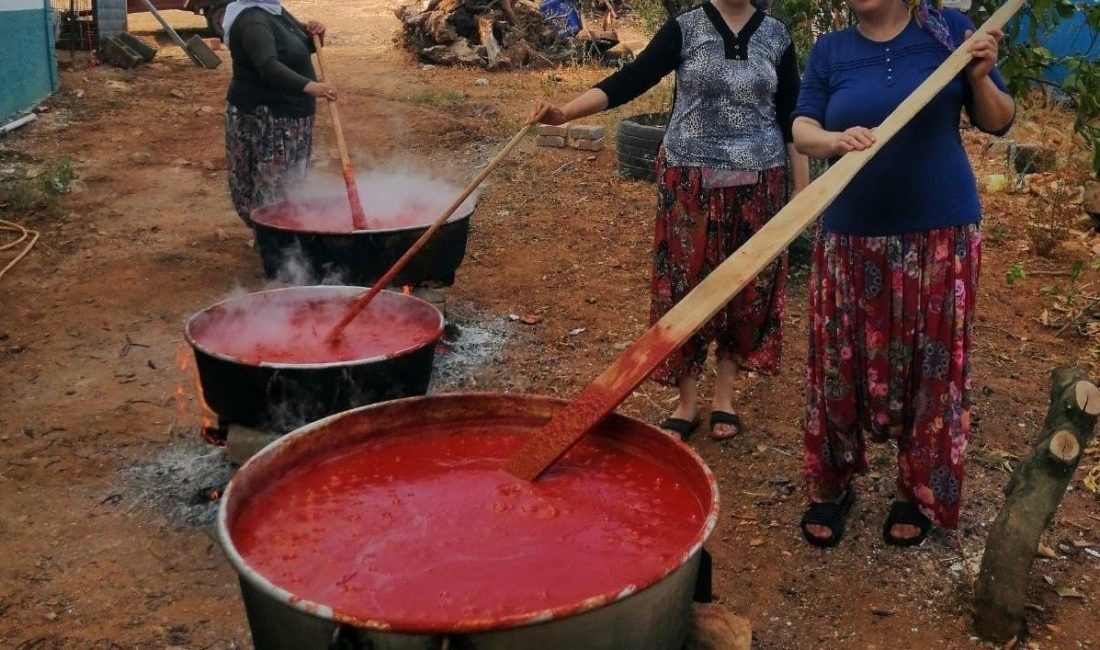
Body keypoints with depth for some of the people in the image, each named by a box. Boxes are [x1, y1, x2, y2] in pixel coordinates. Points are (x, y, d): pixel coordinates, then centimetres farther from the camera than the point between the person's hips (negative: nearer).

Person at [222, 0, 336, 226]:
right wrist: (310, 86, -48)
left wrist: (315, 34, -2)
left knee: (291, 182, 16)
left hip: (290, 114, 10)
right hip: (263, 118, -10)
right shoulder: (252, 21, -21)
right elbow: (269, 67, -35)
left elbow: (303, 46, 21)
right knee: (271, 183, -7)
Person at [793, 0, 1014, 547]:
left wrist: (980, 78, -16)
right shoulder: (829, 50, 5)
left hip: (940, 232, -1)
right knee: (840, 364, 4)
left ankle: (920, 495, 23)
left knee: (932, 366, 5)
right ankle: (831, 488, 22)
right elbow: (802, 130, -5)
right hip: (852, 236, 1)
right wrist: (836, 140, -27)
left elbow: (999, 122, 4)